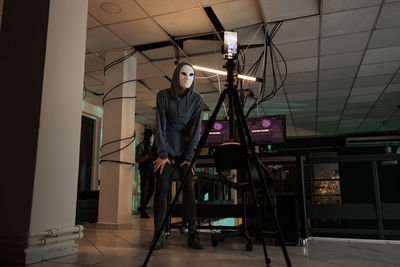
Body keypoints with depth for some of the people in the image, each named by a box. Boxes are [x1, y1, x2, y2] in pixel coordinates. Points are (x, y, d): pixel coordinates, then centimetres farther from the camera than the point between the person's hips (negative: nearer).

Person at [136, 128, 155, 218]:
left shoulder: (150, 146, 19)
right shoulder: (140, 146, -2)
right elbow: (137, 159, -13)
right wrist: (148, 155, -24)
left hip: (151, 170, 7)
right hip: (144, 170, -7)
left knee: (151, 190, 5)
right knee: (144, 191, -7)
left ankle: (142, 208, 20)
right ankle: (143, 212, -2)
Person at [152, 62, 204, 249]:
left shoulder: (197, 99, -4)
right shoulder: (163, 95, -8)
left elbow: (195, 129, -7)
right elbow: (160, 126, -10)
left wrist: (189, 156, -11)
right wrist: (162, 154, -13)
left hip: (184, 149, 1)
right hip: (165, 146, -1)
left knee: (188, 188, -6)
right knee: (162, 188, -7)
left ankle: (193, 235, -2)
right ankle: (158, 234, -2)